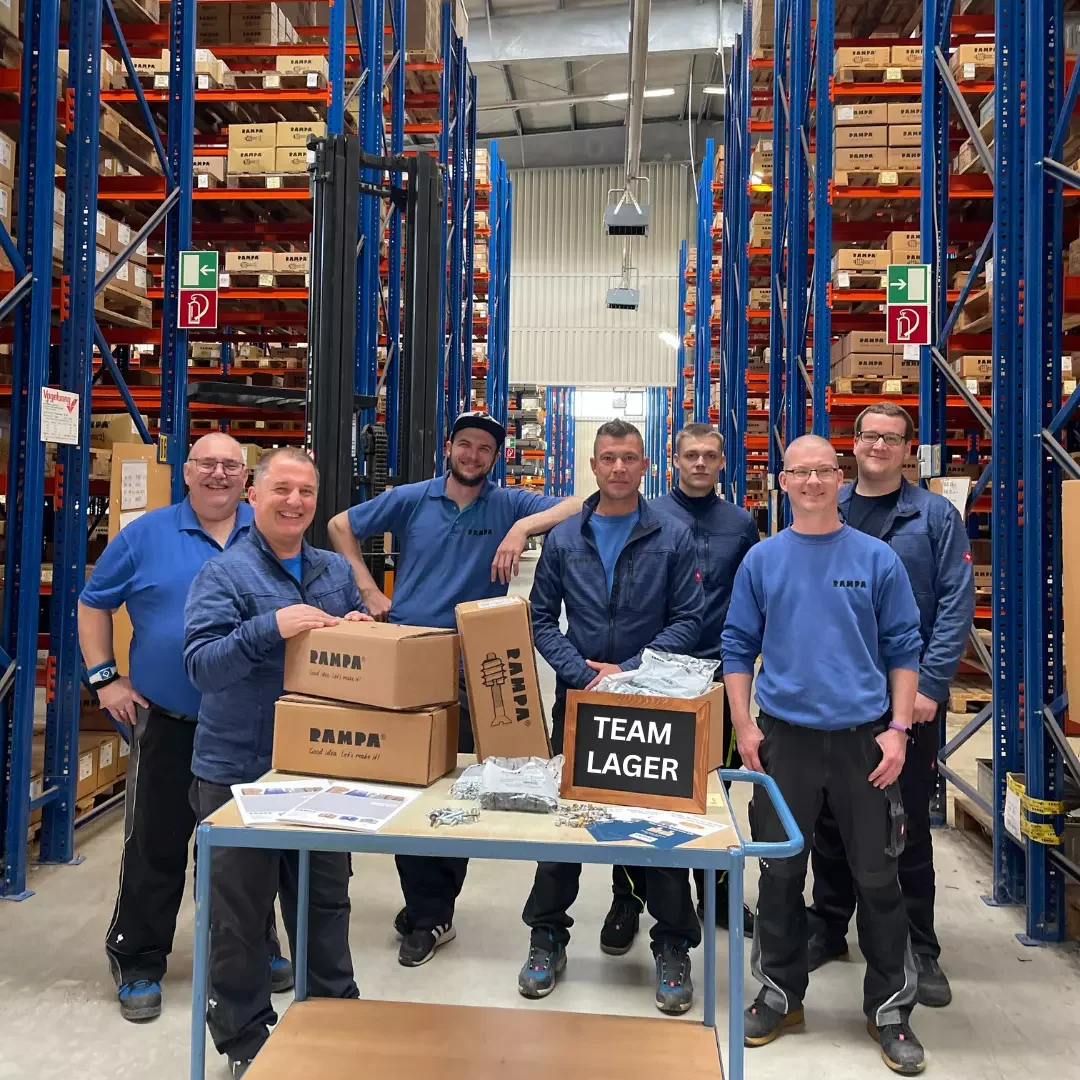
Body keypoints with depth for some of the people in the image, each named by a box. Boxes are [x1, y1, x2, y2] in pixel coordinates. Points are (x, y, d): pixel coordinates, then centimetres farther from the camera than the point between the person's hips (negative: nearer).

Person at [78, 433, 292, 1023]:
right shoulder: (146, 534, 0)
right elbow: (94, 604, 7)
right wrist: (104, 677, 0)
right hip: (167, 721, -1)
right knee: (155, 845, 8)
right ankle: (138, 964, 26)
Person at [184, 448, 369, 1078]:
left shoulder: (337, 571, 7)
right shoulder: (225, 574, -9)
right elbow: (202, 663, -19)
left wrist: (361, 631, -8)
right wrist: (271, 628, -32)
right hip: (239, 769, -4)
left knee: (326, 898, 18)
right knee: (240, 909, 9)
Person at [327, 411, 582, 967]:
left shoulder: (508, 504, 0)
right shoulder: (410, 499, 3)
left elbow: (581, 506, -9)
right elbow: (340, 526, 13)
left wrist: (523, 526, -23)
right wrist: (369, 591, 4)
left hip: (470, 669, -1)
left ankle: (426, 913, 26)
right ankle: (429, 913, 27)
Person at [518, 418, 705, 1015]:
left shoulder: (673, 537, -2)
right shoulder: (564, 538, 3)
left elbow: (687, 620, -4)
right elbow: (542, 620, 3)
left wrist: (631, 669, -14)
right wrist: (583, 672, -12)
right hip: (577, 697, 2)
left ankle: (673, 948, 24)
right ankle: (547, 938, 28)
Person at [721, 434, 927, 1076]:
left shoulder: (877, 559, 0)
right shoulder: (761, 560, 2)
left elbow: (904, 649, 1)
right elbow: (739, 648, 4)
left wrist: (898, 728, -6)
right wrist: (744, 727, -3)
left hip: (864, 736, 0)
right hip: (785, 735, 1)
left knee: (877, 874, 8)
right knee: (781, 871, 11)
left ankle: (890, 1008, 26)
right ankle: (780, 993, 29)